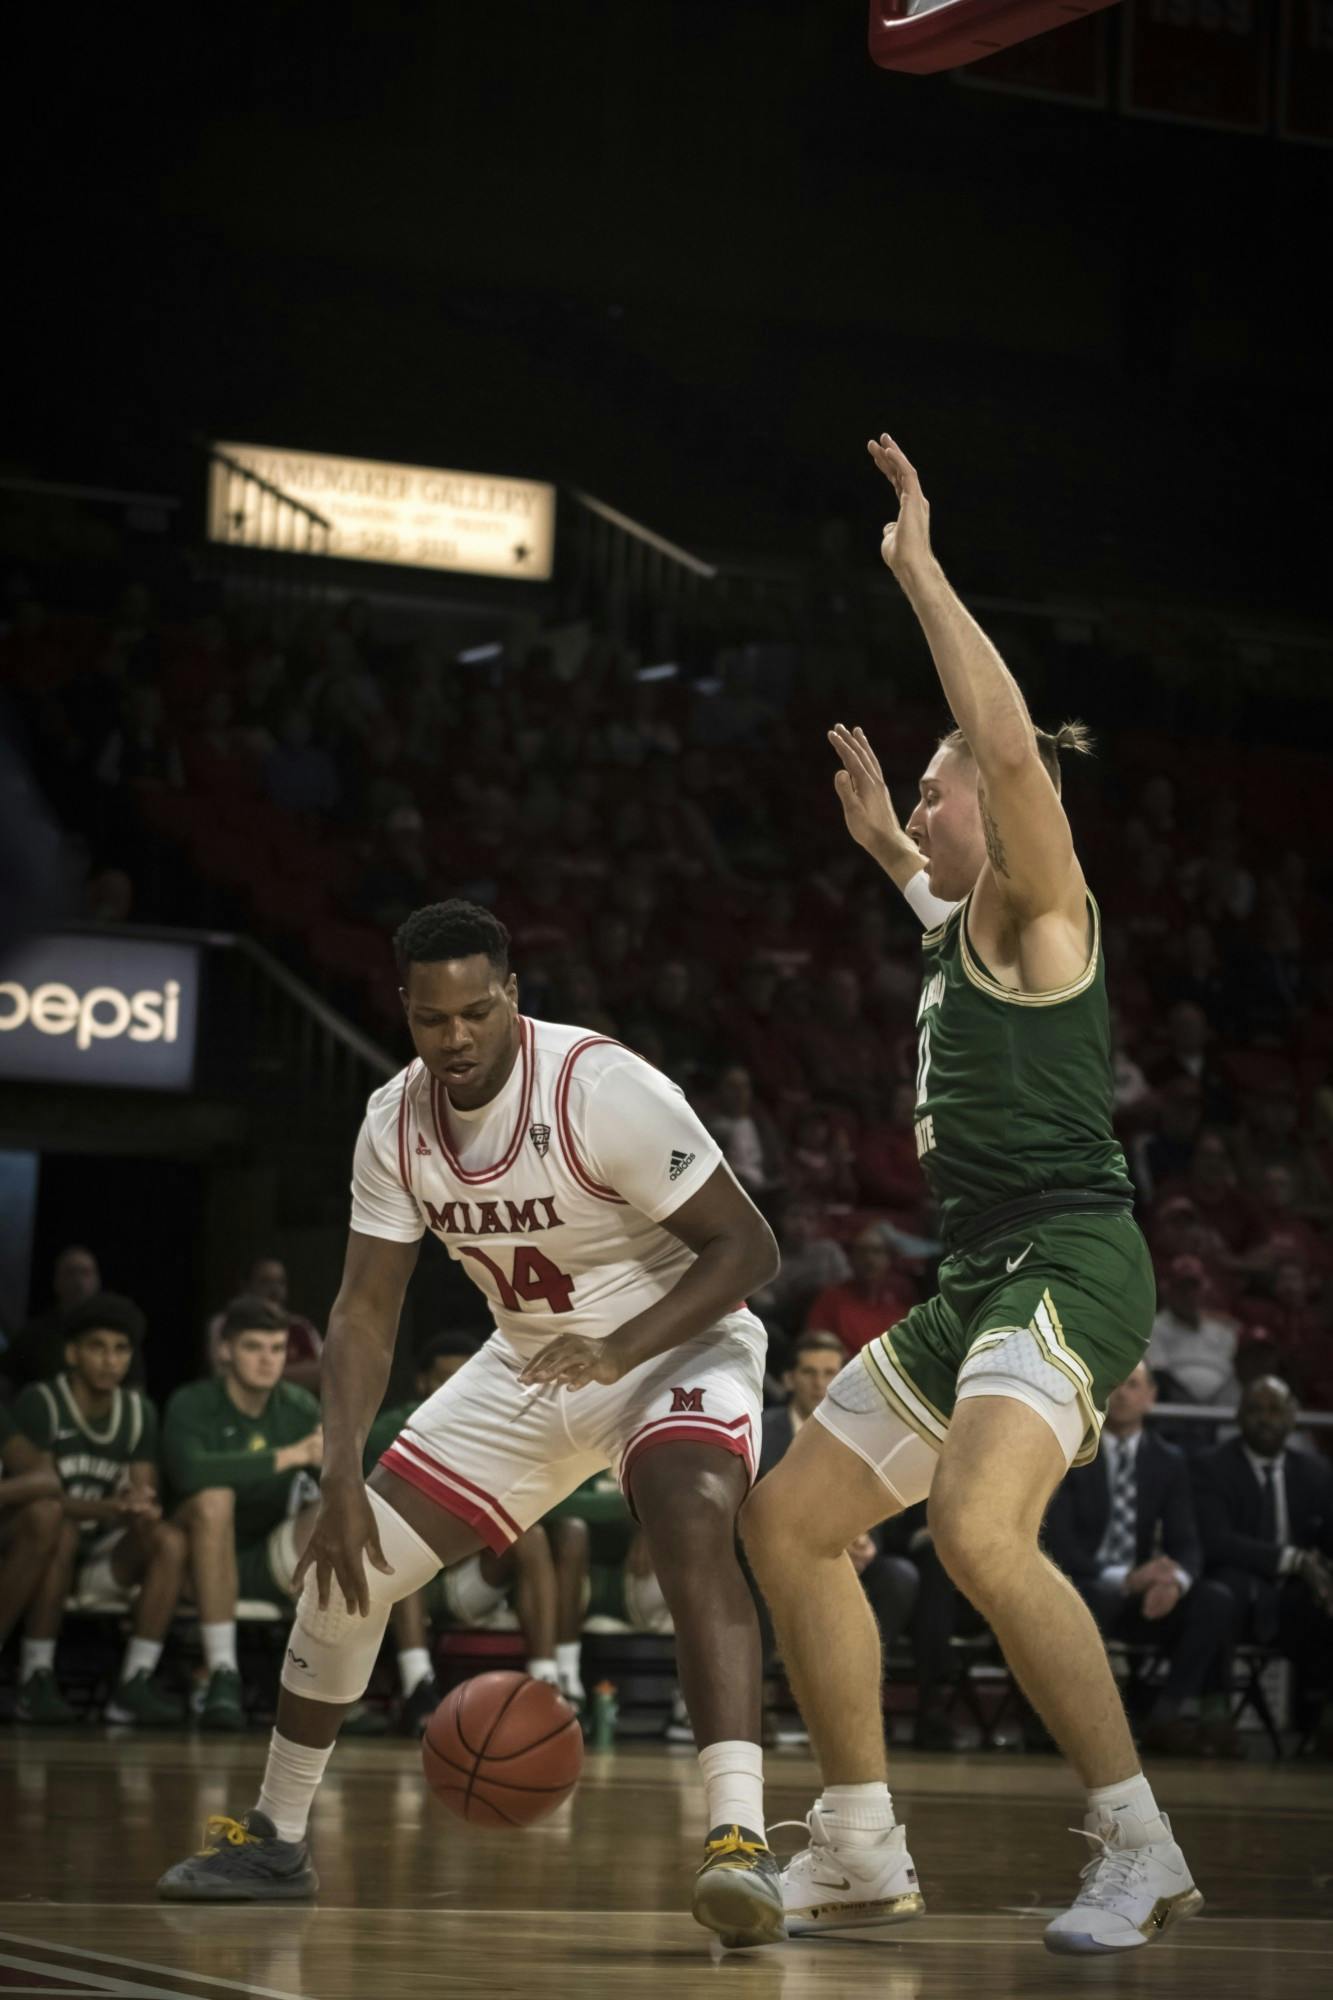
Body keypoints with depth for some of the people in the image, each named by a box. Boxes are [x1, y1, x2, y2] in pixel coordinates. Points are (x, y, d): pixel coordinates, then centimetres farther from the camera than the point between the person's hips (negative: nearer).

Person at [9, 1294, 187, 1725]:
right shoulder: (40, 1403, -12)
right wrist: (111, 1507, -36)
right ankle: (36, 1679, -30)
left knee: (170, 1540, -23)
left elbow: (143, 1494, 1)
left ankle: (133, 1684, -26)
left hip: (100, 1559, 5)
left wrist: (143, 1510, -26)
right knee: (60, 1531, -38)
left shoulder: (139, 1411, 5)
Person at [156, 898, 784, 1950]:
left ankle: (741, 1840, -42)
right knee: (349, 1568, 3)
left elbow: (747, 1244, -25)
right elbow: (366, 1309, -4)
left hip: (677, 1344, -6)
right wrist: (343, 1479, -16)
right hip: (529, 1362, 6)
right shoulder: (397, 1122, -9)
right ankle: (275, 1839, 21)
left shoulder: (602, 1087, -27)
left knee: (694, 1535, -37)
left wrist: (622, 1349, -37)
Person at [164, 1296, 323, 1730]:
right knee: (214, 1497, -35)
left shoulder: (301, 1408, 2)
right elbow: (192, 1472, -33)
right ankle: (222, 1674, -34)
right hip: (204, 1562, -3)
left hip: (269, 1564, 3)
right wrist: (291, 1456, -32)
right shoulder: (192, 1405, -11)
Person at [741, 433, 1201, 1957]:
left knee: (980, 1534, -32)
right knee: (789, 1520, 11)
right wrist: (876, 833, 42)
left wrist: (919, 570, -21)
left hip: (1068, 1262, -10)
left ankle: (1139, 1849, -23)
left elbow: (1015, 751, -25)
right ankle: (860, 1856, 16)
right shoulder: (959, 930, 20)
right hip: (978, 1283, 10)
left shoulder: (1041, 910, -5)